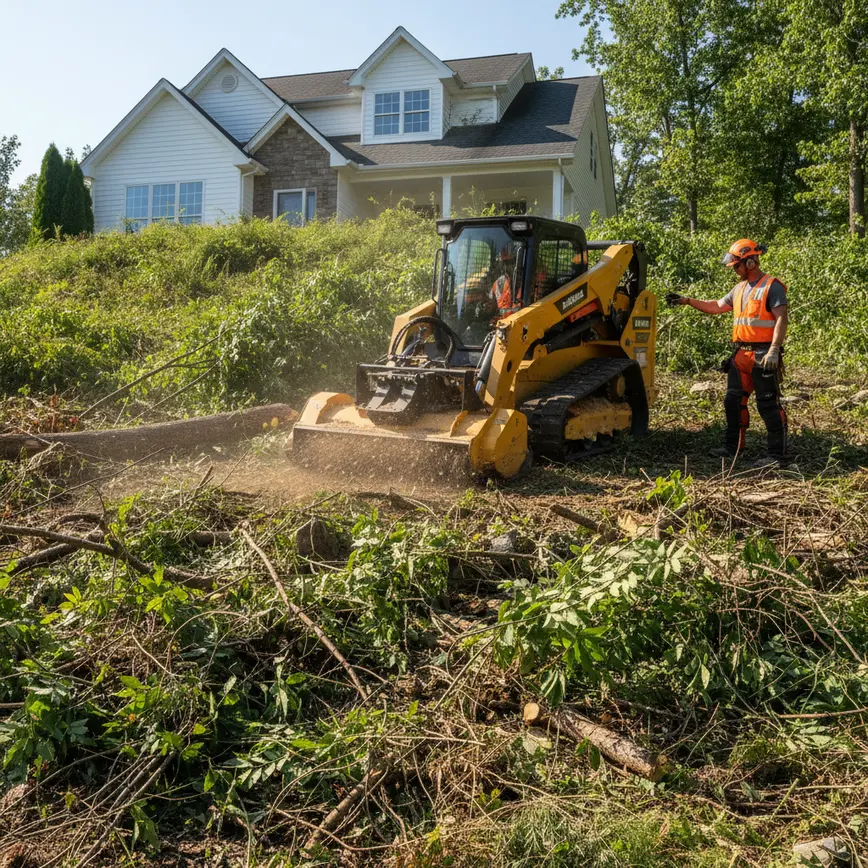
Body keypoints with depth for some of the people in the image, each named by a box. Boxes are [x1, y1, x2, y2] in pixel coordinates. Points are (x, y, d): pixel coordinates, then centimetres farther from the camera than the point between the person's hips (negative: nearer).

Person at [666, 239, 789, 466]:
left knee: (768, 404, -5)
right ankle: (733, 447, 23)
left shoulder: (771, 286, -9)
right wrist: (686, 300, 17)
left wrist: (774, 350, -26)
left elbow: (781, 319, -16)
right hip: (741, 354, 8)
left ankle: (777, 454, 2)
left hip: (763, 356, -8)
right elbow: (716, 307, 25)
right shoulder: (740, 289, 16)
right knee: (734, 401, 12)